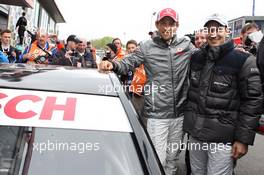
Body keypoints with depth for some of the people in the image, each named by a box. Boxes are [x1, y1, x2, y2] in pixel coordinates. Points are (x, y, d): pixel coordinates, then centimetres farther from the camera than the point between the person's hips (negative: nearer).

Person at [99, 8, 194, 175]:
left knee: (173, 157, 20)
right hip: (157, 114, -3)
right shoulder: (147, 47, -4)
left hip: (180, 113, 3)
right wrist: (113, 65, -21)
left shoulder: (186, 45, 3)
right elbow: (127, 63, -1)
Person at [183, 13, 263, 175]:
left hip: (222, 137, -5)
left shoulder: (243, 60, -9)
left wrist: (244, 139, -12)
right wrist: (189, 121, 15)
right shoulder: (196, 58, 7)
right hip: (195, 132, 5)